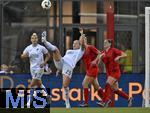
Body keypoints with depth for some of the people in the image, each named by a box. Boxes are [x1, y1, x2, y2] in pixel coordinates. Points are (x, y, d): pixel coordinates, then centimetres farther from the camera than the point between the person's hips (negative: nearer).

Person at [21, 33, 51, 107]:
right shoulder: (28, 48, 3)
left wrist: (44, 62, -9)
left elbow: (48, 55, 5)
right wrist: (25, 55, -23)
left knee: (32, 85, -11)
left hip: (39, 67, -5)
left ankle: (29, 101, -9)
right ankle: (46, 95, 33)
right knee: (38, 83, 15)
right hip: (32, 68, 5)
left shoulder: (41, 48, -7)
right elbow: (22, 57, 0)